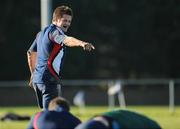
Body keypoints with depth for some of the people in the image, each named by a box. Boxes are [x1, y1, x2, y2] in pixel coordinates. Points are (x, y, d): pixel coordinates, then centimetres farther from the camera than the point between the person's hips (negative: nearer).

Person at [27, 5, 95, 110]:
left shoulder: (42, 33, 18)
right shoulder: (54, 31, -12)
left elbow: (31, 53, 28)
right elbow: (66, 40, -36)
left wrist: (33, 74, 36)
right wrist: (81, 43, -54)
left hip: (37, 77, 10)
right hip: (49, 79, -10)